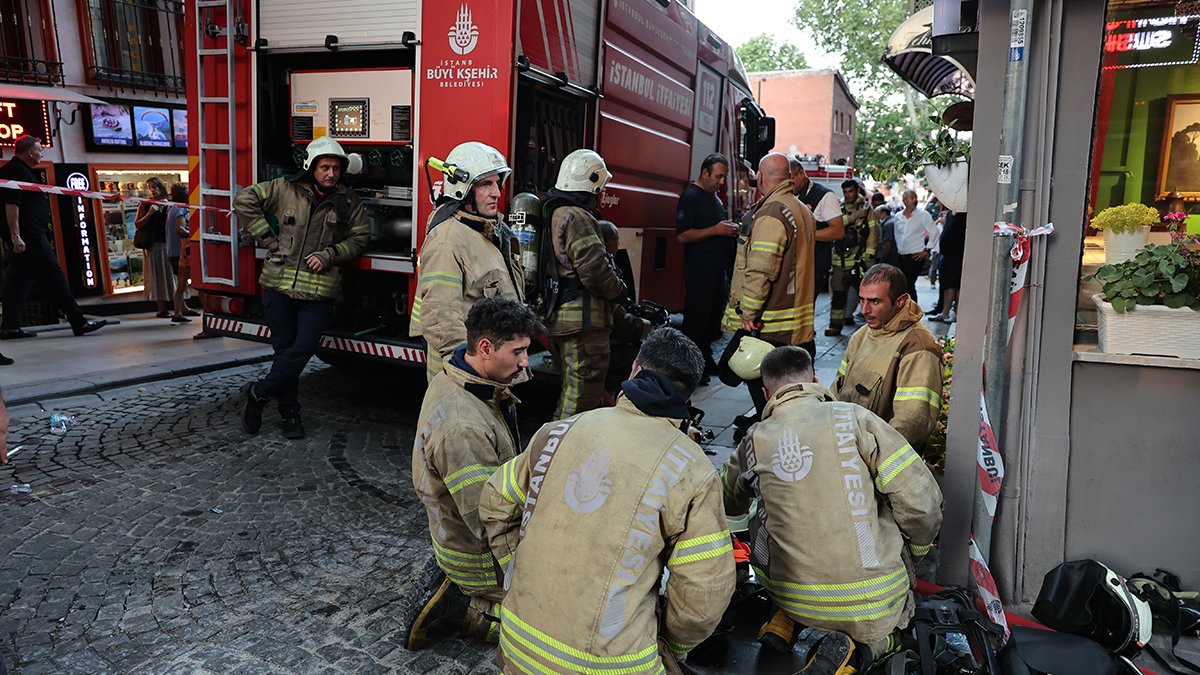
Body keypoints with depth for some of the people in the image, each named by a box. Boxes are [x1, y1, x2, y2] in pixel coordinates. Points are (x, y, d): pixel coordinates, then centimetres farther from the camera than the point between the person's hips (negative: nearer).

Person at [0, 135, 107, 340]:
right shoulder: (18, 171, -10)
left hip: (22, 238, 11)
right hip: (29, 236, -11)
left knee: (18, 280, 9)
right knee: (54, 277, -9)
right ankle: (79, 322, -8)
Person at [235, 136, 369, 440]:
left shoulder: (348, 201, 4)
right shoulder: (285, 189, 1)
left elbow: (359, 238, 9)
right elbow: (245, 200, 5)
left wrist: (328, 255, -6)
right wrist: (269, 240, -1)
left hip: (319, 290, 0)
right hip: (280, 285, 0)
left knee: (303, 349, -6)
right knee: (284, 348, 8)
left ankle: (257, 393, 15)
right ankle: (290, 412, 23)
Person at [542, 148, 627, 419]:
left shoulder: (553, 212, 14)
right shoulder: (577, 217, -18)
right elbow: (595, 269, -23)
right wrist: (619, 292, -4)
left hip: (558, 319, 11)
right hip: (582, 321, -11)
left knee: (571, 389, 23)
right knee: (581, 397, -3)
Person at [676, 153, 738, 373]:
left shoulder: (715, 196, 17)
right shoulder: (691, 196, -10)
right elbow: (682, 235, -18)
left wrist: (731, 230, 8)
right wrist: (715, 230, -22)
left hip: (718, 270, 9)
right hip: (699, 271, -9)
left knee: (714, 316, 13)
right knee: (696, 321, -6)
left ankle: (706, 359, 24)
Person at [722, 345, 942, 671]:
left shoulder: (754, 441, 0)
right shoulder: (853, 417, -7)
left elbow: (728, 504, 19)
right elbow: (920, 499, -9)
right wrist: (914, 552, 12)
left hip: (790, 595, 2)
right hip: (873, 600, -2)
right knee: (890, 629, 32)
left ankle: (786, 620, 12)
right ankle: (856, 648, -1)